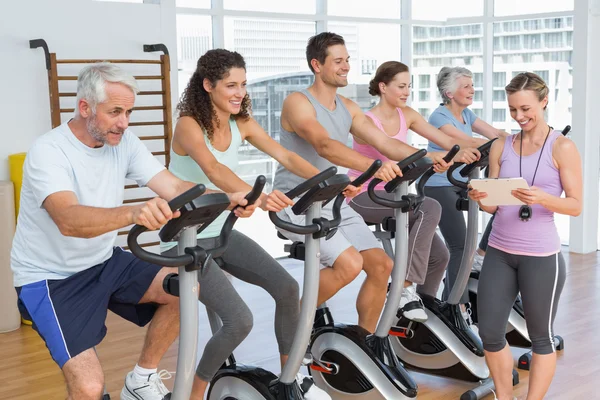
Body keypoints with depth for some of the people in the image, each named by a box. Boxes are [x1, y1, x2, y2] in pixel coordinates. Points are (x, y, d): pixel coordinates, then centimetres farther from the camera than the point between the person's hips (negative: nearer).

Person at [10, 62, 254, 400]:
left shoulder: (124, 142, -4)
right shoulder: (48, 152, -23)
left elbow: (175, 188, -11)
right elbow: (69, 221, -40)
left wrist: (226, 200, -30)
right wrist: (133, 213, -59)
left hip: (104, 262, 7)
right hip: (50, 278, -6)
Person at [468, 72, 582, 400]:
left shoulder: (562, 147, -4)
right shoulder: (500, 147, 7)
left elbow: (575, 205, -7)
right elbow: (494, 205, 9)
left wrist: (541, 198, -24)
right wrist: (481, 199, -14)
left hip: (541, 256, -4)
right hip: (498, 252, 4)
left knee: (541, 337, 9)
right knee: (490, 333, 8)